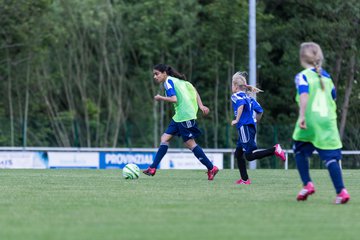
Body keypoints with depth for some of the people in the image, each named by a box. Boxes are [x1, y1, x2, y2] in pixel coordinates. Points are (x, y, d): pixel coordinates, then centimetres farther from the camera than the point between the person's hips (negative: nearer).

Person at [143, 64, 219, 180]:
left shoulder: (168, 81, -8)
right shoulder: (177, 80, 18)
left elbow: (174, 99, -20)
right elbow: (193, 90, 16)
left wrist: (160, 98, -5)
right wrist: (201, 106, 11)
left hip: (185, 115, -10)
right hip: (179, 116, 10)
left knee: (189, 143, -3)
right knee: (165, 138, 5)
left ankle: (211, 168, 2)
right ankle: (153, 168, 2)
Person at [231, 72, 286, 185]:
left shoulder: (235, 96, -4)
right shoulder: (248, 96, 19)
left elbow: (241, 104, -26)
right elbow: (260, 111, 18)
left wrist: (237, 120, -20)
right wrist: (255, 122, 29)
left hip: (244, 127, -9)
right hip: (252, 127, 9)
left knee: (249, 156, -12)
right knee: (238, 153, 13)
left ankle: (274, 150, -21)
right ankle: (244, 179, 10)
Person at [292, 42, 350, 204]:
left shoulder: (303, 76, -1)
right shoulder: (326, 77, 17)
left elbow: (304, 94, -18)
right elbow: (333, 97, 24)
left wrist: (302, 115, -26)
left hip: (309, 122, -3)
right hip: (328, 122, 3)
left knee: (300, 151, 21)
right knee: (331, 157, -2)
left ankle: (307, 184, 9)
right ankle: (341, 191, -16)